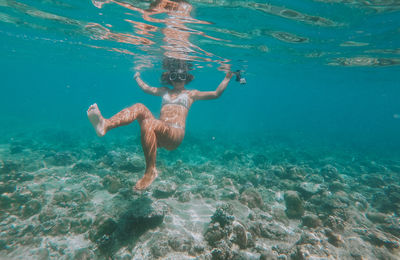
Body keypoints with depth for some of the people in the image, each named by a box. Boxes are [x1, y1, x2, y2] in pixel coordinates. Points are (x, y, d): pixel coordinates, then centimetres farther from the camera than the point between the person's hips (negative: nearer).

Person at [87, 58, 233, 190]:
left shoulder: (191, 94, 19)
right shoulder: (164, 91, 29)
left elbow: (216, 94, 13)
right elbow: (146, 88, 42)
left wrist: (227, 78, 11)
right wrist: (137, 77, 55)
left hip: (176, 134, -4)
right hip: (158, 133, 4)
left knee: (148, 124, -34)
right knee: (139, 108, -19)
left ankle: (150, 171, -28)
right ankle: (105, 125, -43)